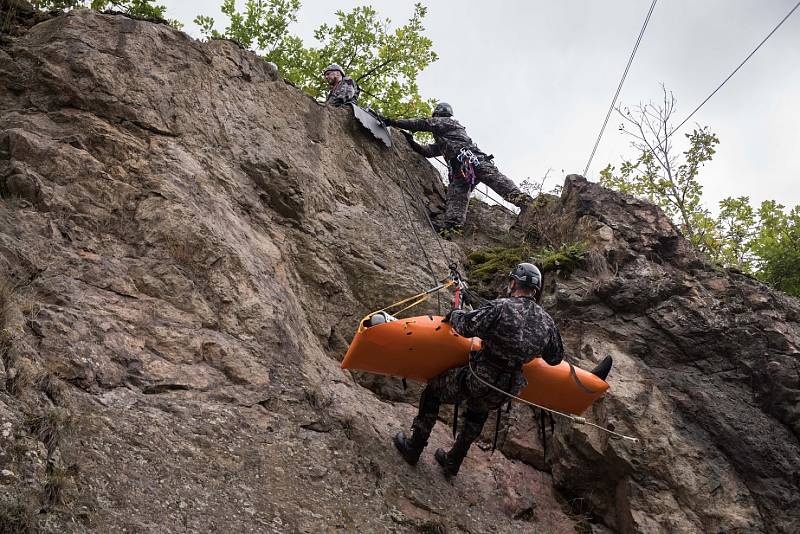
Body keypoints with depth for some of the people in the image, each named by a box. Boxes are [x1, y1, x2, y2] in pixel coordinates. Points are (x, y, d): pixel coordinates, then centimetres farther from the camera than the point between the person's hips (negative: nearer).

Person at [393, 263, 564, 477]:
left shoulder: (500, 307, -19)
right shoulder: (547, 322, 0)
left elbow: (466, 326, -18)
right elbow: (555, 358, 13)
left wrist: (454, 314, 4)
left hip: (476, 380, -5)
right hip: (503, 393, 6)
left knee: (432, 389, 20)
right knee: (478, 414, 36)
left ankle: (414, 448, 29)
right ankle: (453, 462, 45)